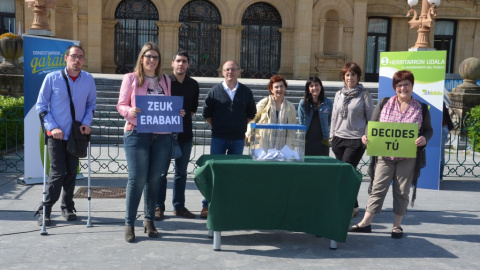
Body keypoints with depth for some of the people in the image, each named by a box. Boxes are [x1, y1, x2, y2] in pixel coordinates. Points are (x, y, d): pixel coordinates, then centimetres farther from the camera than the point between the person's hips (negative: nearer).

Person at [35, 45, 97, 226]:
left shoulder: (88, 79, 1)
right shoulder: (52, 78, -6)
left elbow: (91, 104, 13)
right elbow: (41, 106, -1)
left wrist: (87, 123, -2)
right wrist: (52, 127, -11)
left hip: (76, 134, 3)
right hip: (56, 134, -3)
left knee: (71, 172, 9)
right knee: (58, 172, -7)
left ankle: (68, 207, 25)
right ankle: (45, 210, 7)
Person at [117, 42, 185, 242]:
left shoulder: (165, 80, 15)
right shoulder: (130, 78, 4)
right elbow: (121, 105, 2)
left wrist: (178, 113, 0)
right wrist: (130, 111, -19)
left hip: (161, 136, 4)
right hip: (137, 135, -4)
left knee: (154, 179, 7)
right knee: (137, 179, -6)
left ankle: (149, 220, 21)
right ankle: (129, 223, 6)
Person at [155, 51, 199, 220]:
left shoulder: (193, 84, 8)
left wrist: (188, 115, 7)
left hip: (185, 133, 4)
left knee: (181, 172, 11)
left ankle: (179, 206, 20)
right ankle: (159, 207, 8)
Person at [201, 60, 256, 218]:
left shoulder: (246, 92, 6)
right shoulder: (215, 91, 0)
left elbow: (251, 113, 15)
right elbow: (206, 113, 7)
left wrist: (241, 126, 8)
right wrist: (216, 127, 4)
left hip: (238, 138, 2)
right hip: (218, 138, -2)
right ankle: (207, 205, 5)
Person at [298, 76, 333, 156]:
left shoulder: (328, 103, 2)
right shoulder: (303, 103, 0)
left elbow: (330, 121, 9)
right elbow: (301, 122, 5)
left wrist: (327, 137, 6)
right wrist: (302, 139, 2)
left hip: (322, 141, 0)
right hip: (307, 141, 0)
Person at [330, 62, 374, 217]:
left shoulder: (364, 95, -2)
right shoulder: (339, 94, 11)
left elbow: (371, 117, -1)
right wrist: (332, 135, 13)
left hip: (356, 140, -5)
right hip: (339, 139, 5)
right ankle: (353, 206, 19)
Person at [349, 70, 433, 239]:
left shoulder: (421, 108, 5)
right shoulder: (384, 103, 5)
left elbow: (428, 130, 8)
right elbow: (372, 124, 8)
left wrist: (424, 139, -13)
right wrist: (366, 136, -11)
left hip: (408, 158, 0)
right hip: (384, 156, 0)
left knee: (401, 192, 8)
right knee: (378, 189, 3)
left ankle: (397, 225, 21)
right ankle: (365, 223, 11)